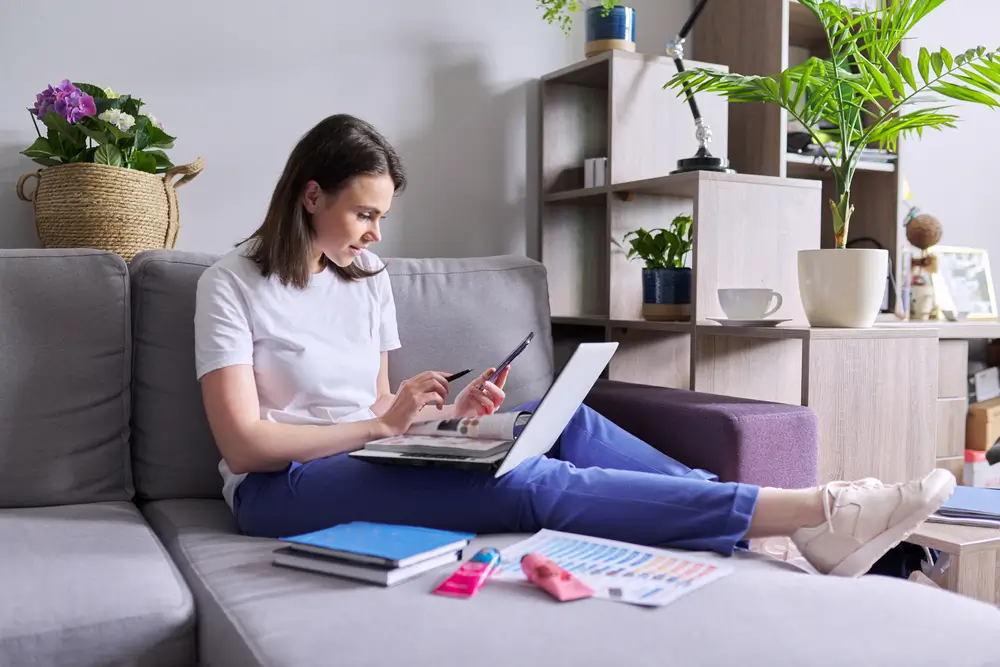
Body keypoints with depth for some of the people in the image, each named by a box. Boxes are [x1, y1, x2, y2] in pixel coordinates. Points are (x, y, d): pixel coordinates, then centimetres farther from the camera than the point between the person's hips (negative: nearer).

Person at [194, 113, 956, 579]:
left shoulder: (367, 279, 10)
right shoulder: (232, 285, -8)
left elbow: (376, 409, 12)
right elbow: (243, 442, -15)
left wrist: (444, 413, -9)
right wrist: (384, 423, -20)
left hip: (366, 460, 6)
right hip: (282, 485, -6)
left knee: (561, 422, -18)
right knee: (525, 481, -30)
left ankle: (802, 517, -21)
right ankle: (815, 511, -33)